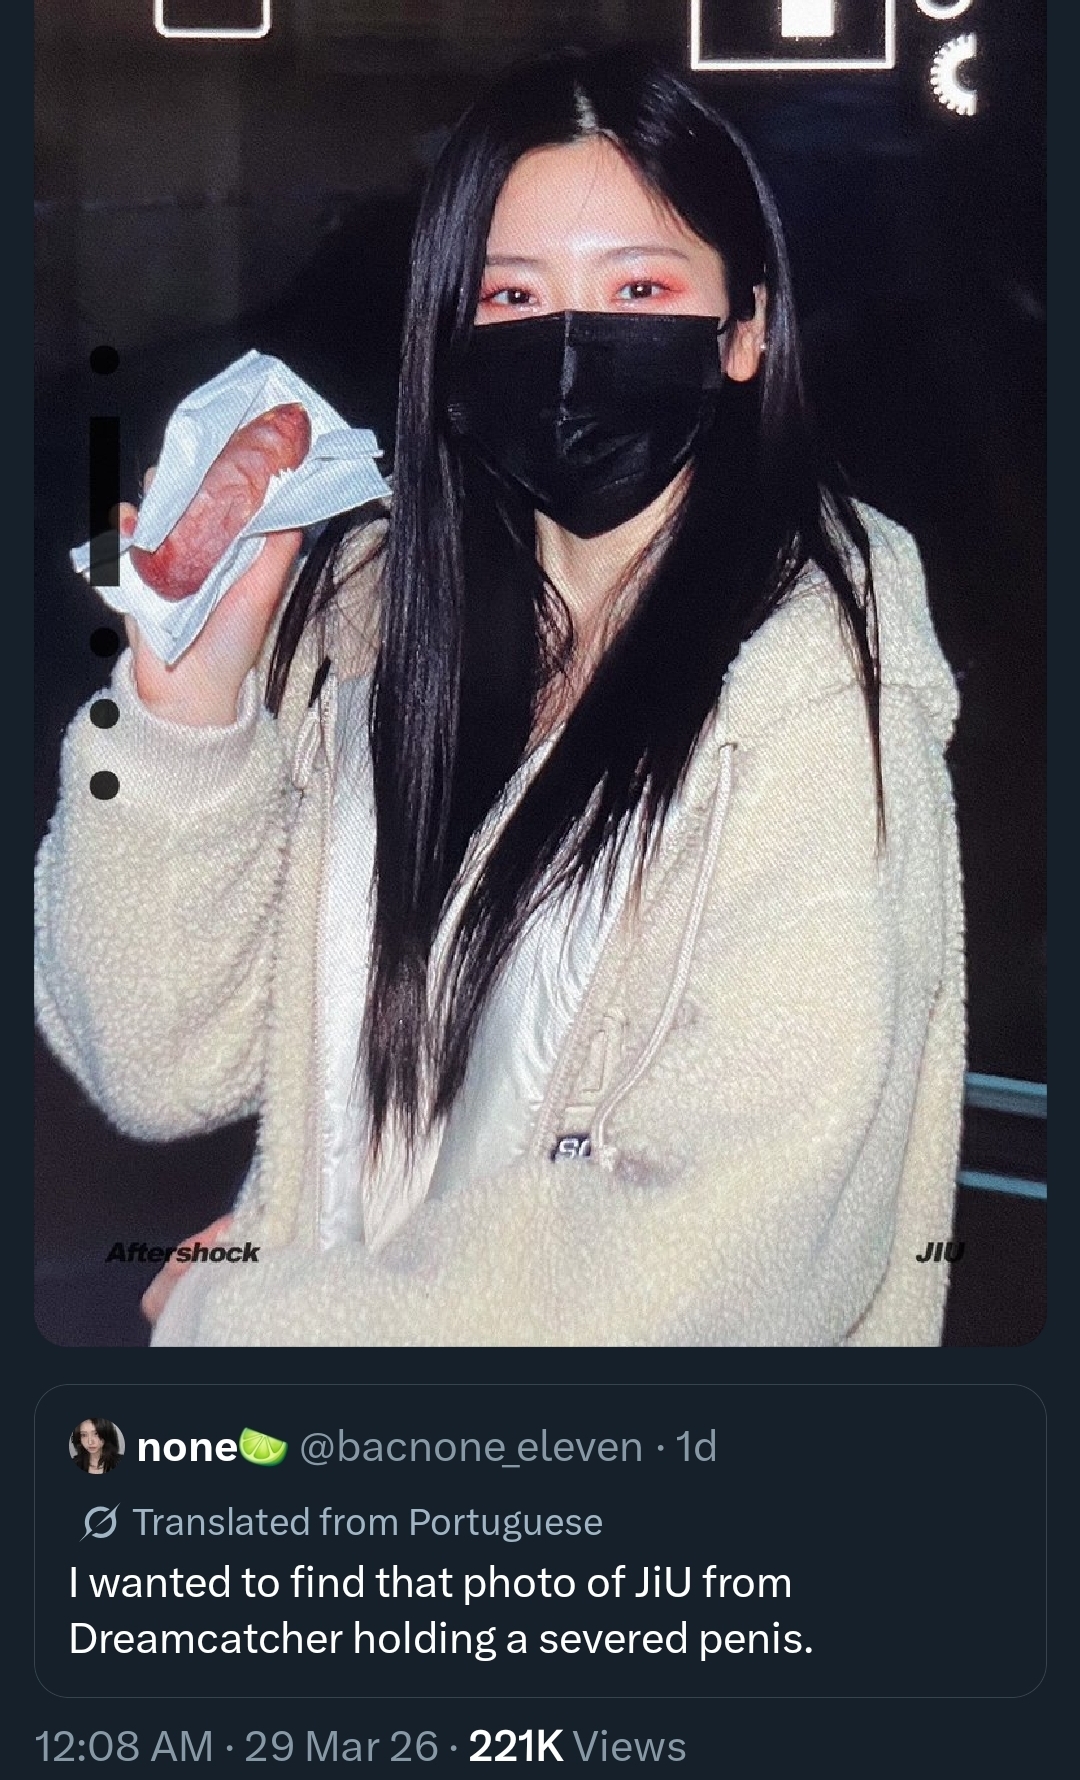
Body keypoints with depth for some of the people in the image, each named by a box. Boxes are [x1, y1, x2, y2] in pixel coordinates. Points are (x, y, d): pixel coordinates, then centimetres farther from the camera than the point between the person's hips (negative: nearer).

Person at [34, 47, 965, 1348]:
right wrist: (187, 693, -14)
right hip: (310, 1301, 4)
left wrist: (248, 1314, -9)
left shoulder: (816, 690, -11)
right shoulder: (358, 602, 2)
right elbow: (165, 1069, -1)